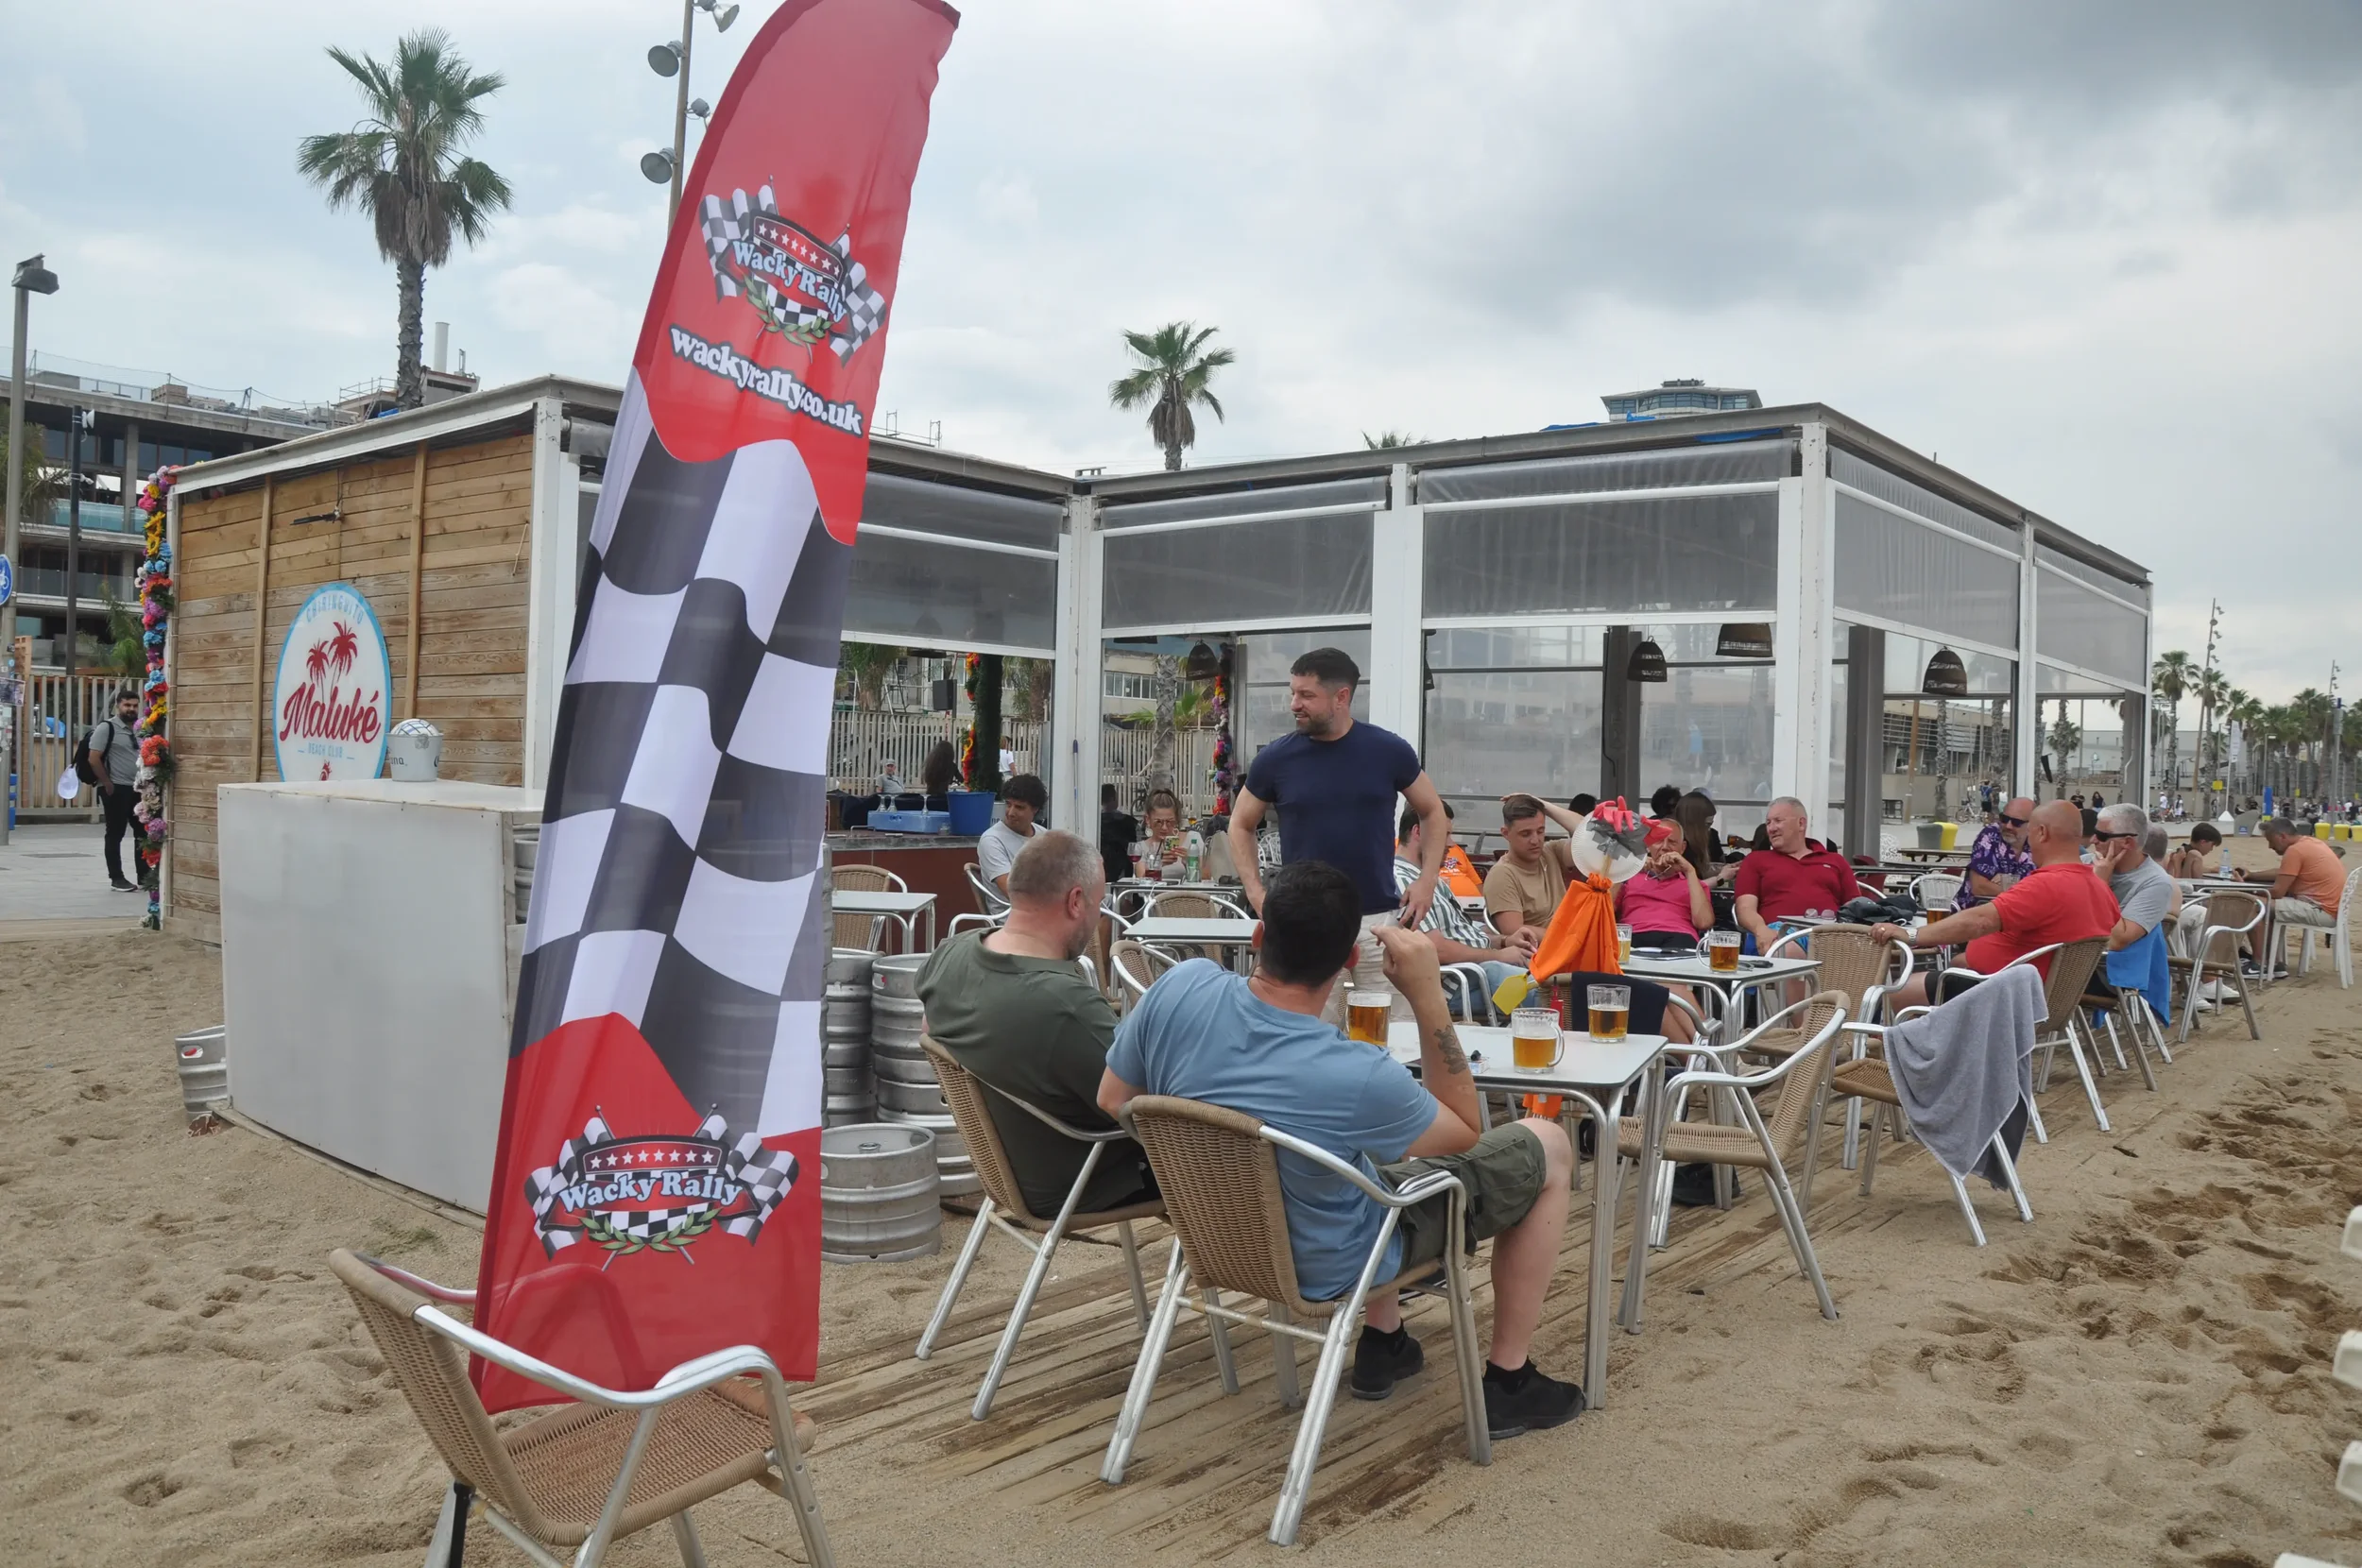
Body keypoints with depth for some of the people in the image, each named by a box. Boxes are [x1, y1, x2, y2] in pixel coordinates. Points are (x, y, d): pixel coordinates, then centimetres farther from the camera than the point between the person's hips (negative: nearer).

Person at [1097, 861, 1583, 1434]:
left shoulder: (1182, 986, -24)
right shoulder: (1355, 1077, -37)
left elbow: (1113, 1100, -6)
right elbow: (1466, 1130, -15)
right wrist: (1428, 995, -21)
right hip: (1328, 1267, -6)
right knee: (1547, 1144, 8)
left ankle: (1382, 1342, 36)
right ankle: (1509, 1382, 18)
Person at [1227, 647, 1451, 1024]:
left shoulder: (1389, 750, -2)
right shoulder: (1276, 758, -2)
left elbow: (1433, 813, 12)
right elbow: (1241, 826, 11)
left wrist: (1427, 880, 0)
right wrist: (1256, 894, -1)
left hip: (1378, 919, 0)